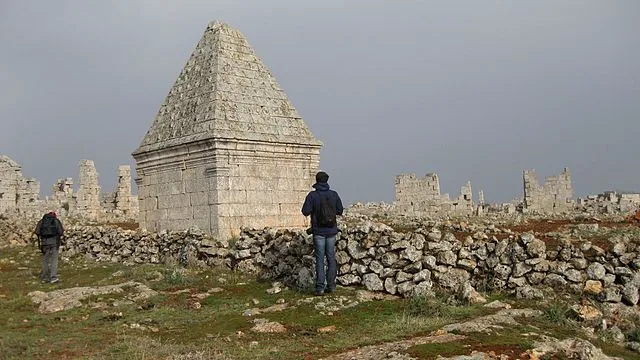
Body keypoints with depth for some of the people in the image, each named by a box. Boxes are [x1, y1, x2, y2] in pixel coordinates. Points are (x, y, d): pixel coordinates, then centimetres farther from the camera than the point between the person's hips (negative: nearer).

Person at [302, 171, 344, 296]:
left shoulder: (312, 195, -10)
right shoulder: (334, 194, -1)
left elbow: (305, 212, -10)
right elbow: (340, 211, 6)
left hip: (319, 232, -2)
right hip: (331, 231, 3)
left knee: (320, 259, 1)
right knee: (331, 258, 12)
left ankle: (320, 287, -1)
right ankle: (331, 285, 14)